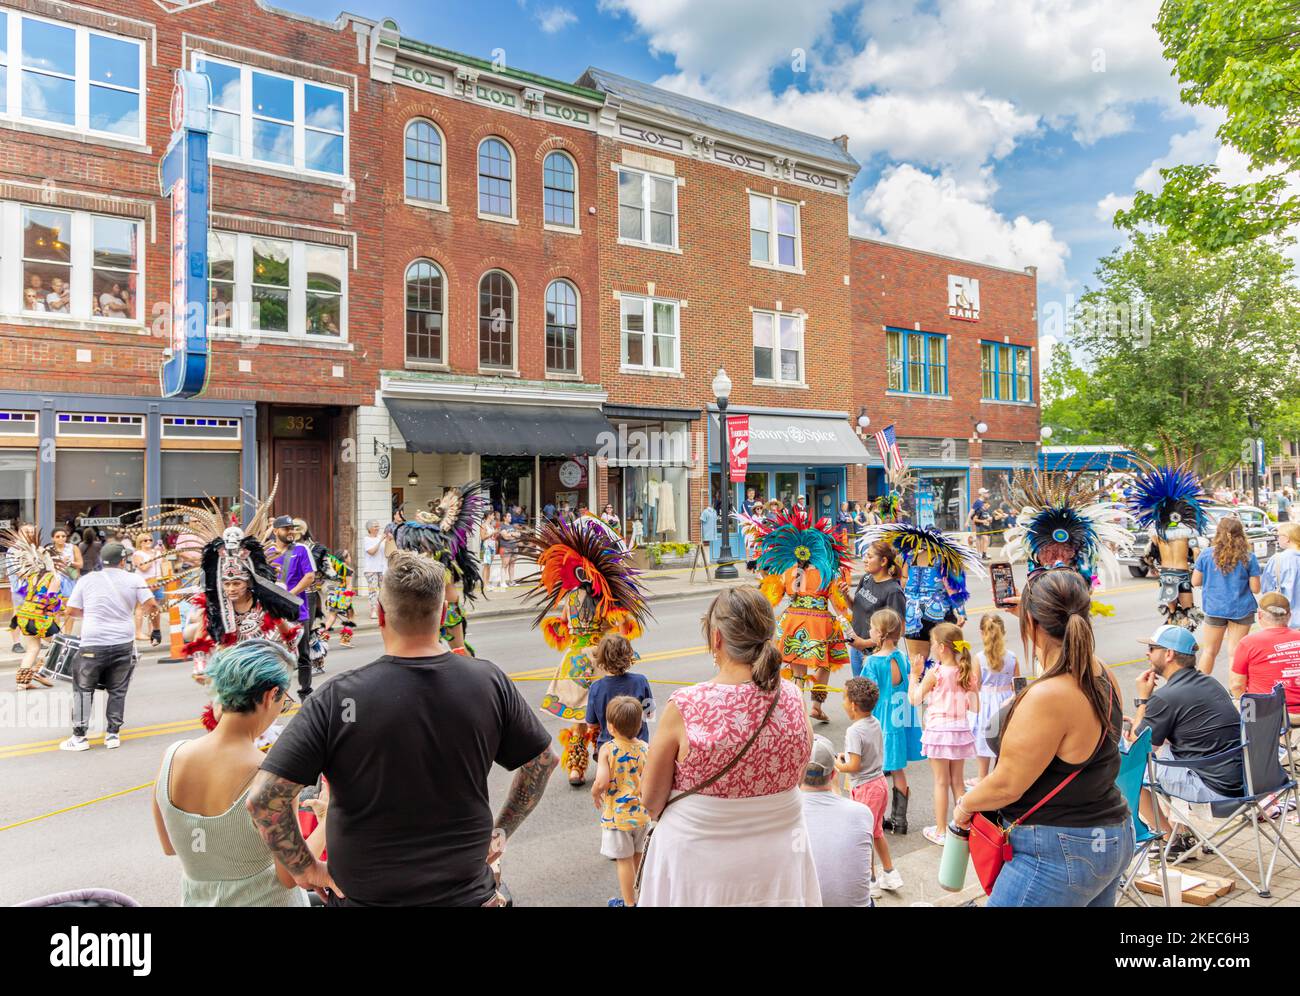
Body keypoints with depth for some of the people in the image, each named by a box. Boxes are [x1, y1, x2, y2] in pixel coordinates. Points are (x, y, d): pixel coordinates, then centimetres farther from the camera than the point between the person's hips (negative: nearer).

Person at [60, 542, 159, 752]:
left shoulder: (86, 580, 3)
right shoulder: (134, 580, 1)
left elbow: (71, 611, 7)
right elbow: (152, 606, -6)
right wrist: (156, 629, 7)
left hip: (93, 644, 0)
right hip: (124, 643, 1)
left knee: (84, 689, 14)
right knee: (117, 691, 13)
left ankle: (79, 737, 14)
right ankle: (113, 734, 15)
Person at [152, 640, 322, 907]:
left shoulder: (173, 756, -13)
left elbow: (169, 847, 4)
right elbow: (290, 877, -17)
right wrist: (325, 823, -5)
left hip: (196, 898, 5)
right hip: (262, 899, -5)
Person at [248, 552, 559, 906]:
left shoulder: (336, 698, -20)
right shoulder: (490, 682, -12)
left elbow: (263, 798, -20)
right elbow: (543, 761, -1)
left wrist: (304, 868, -6)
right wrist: (503, 830, 9)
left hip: (364, 894, 0)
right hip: (468, 891, 1)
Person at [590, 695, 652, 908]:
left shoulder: (607, 749, -18)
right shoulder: (646, 748, -6)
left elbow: (601, 782, -26)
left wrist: (595, 794, -4)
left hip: (617, 815, -5)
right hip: (642, 813, 5)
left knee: (624, 860, 9)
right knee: (636, 855, 23)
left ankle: (629, 902, 20)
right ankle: (631, 894, 41)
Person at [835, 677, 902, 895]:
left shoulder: (854, 731, -24)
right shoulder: (875, 723, 2)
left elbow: (854, 766, -26)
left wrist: (838, 765, -8)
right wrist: (847, 755, 10)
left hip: (865, 787, -9)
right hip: (880, 781, 9)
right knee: (877, 831, 23)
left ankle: (871, 882, 20)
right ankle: (891, 875, 31)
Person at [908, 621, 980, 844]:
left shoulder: (934, 673, -16)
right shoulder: (967, 673, -1)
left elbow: (914, 699, -7)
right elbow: (975, 707, 5)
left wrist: (915, 673, 1)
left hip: (939, 730, -5)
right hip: (960, 730, 5)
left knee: (941, 782, 5)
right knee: (957, 781, 17)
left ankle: (940, 831, 13)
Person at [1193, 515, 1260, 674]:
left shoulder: (1206, 554, -7)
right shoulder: (1249, 558, -8)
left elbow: (1195, 582, -2)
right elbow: (1255, 589, -5)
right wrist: (1241, 579, 13)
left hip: (1214, 608, 1)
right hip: (1241, 610, -1)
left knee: (1209, 651, 15)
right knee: (1236, 652, 8)